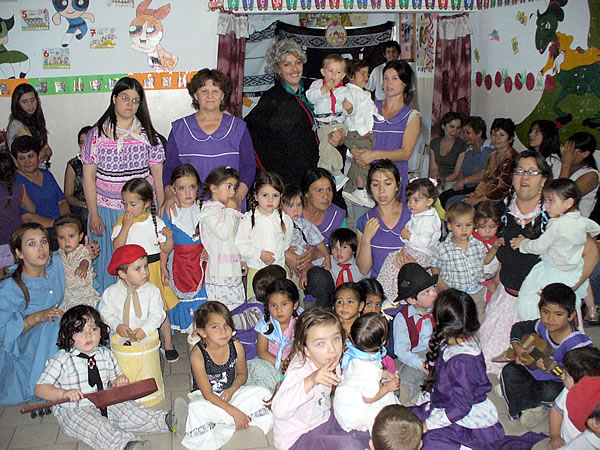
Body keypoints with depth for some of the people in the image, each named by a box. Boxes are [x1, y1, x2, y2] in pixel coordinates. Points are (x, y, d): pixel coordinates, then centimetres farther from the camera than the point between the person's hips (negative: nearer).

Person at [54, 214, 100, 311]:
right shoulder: (60, 253, 7)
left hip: (83, 290, -5)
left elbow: (85, 260, -35)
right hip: (64, 292, 5)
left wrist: (83, 267, -55)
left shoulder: (82, 250, -10)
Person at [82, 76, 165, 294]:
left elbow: (158, 175, 6)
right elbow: (88, 177, 1)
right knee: (108, 265, 4)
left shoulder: (148, 135, 5)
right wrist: (94, 215, -3)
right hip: (106, 209, -1)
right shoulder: (98, 134, 1)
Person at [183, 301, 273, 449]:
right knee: (196, 409, -36)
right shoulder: (197, 354, -23)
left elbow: (242, 374, 8)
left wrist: (232, 390, -14)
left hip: (230, 392, 4)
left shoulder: (236, 347, -12)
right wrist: (235, 412, -26)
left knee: (262, 393, -15)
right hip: (205, 398, -4)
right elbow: (207, 394, -22)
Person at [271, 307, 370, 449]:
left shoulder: (331, 361, -6)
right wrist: (311, 380, -54)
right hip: (297, 437, -8)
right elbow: (279, 410, -45)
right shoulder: (299, 369, -30)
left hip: (324, 420, 8)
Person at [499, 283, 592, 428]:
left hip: (561, 383, -5)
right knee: (509, 371, -13)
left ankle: (514, 391, -9)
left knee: (550, 391, -36)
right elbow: (519, 327, 6)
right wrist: (516, 347, -9)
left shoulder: (577, 343, -29)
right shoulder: (541, 326, -13)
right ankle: (531, 408, -11)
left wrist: (550, 368, -38)